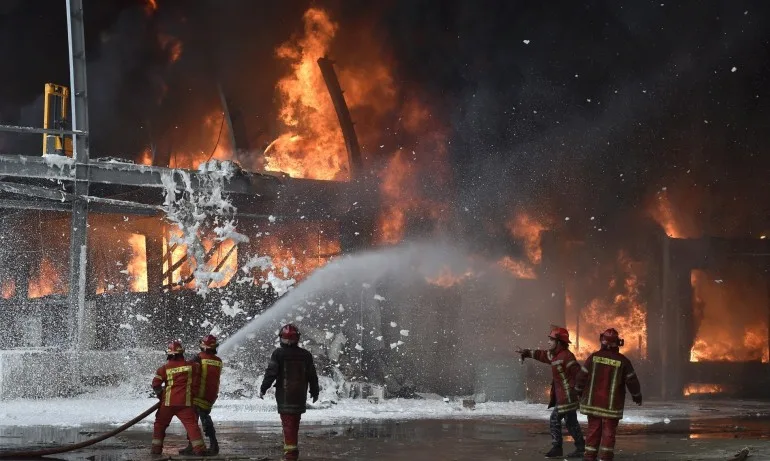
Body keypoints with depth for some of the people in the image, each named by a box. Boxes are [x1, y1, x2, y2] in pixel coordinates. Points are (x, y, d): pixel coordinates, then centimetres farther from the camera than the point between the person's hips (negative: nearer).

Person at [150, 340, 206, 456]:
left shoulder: (164, 368, -1)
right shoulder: (191, 366, 2)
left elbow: (155, 384, -2)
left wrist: (160, 394, 14)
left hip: (168, 402, 0)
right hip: (185, 402, 0)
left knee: (160, 423, 15)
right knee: (191, 423, 0)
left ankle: (156, 447, 12)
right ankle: (199, 448, -10)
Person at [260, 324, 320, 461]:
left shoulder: (278, 354, -7)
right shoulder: (306, 355, 7)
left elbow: (271, 373, -9)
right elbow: (312, 376, 11)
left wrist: (263, 389, 1)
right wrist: (315, 392, 23)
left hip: (284, 395, -4)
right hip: (300, 395, 4)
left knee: (288, 422, -5)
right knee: (295, 423, 15)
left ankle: (290, 450, -13)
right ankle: (292, 447, 24)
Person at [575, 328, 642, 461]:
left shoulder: (594, 357, -6)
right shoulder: (622, 361, -8)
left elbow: (582, 376, -1)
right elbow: (632, 381, -2)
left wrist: (579, 392, 18)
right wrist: (637, 397, 16)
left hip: (593, 402, 2)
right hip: (612, 405, -2)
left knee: (593, 430, 9)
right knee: (609, 432, 3)